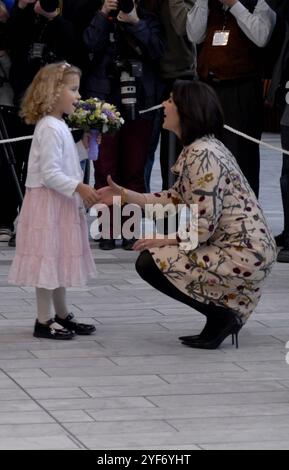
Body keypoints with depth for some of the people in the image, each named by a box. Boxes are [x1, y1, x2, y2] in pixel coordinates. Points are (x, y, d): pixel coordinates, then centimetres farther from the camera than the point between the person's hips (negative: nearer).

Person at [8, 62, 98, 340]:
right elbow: (50, 174, -24)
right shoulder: (49, 129, -19)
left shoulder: (59, 126, 12)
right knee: (48, 258, -6)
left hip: (61, 202, 10)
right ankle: (44, 321, -1)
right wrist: (78, 187, -28)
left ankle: (62, 315, 23)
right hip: (47, 202, -10)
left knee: (60, 258, 15)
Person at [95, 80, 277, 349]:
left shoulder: (202, 155, -19)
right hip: (248, 250, 10)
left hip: (241, 254, -10)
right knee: (159, 254, 24)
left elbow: (202, 228, -21)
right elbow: (176, 199, 14)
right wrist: (125, 195, 12)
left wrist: (163, 241, -6)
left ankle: (220, 316, -1)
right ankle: (225, 315, 17)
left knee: (150, 262, -8)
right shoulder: (198, 148, 11)